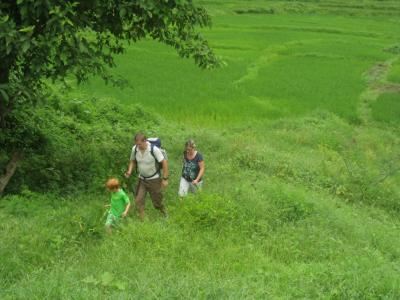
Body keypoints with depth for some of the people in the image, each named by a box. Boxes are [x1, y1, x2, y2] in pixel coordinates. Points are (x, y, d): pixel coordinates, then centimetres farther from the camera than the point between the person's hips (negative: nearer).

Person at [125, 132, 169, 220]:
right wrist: (129, 172, -12)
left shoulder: (154, 149, -25)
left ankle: (163, 211, 41)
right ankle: (142, 220, 10)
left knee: (157, 200, 9)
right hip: (141, 179, 4)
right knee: (138, 200, -3)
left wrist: (165, 179, -16)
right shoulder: (135, 149, -12)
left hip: (154, 179, -4)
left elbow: (164, 162, -17)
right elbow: (133, 161, 6)